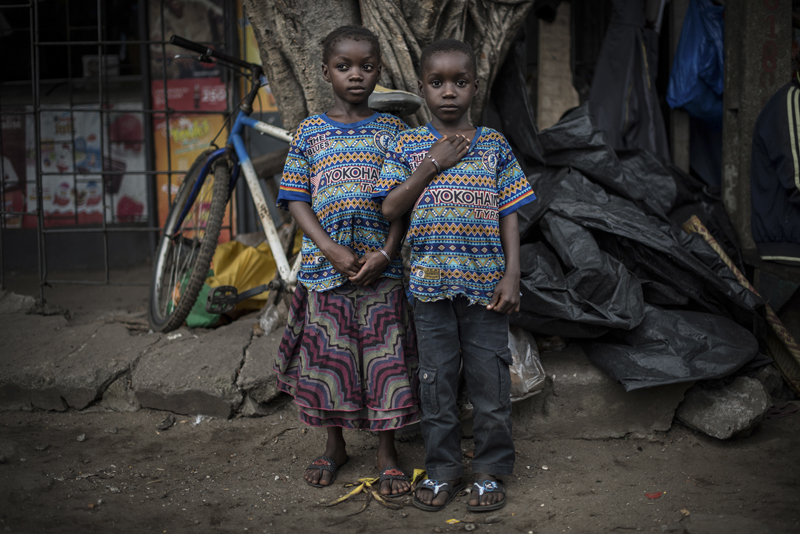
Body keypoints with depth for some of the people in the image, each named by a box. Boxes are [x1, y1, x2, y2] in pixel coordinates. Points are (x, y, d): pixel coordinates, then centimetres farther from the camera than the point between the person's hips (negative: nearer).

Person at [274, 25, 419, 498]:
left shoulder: (393, 131, 4)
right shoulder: (310, 132, 4)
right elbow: (297, 200, 1)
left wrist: (385, 253, -13)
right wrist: (332, 250, -12)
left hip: (381, 265, -1)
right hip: (325, 263, 1)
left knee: (384, 356, 3)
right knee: (328, 355, 9)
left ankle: (387, 451, 19)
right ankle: (335, 446, 28)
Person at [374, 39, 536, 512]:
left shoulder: (495, 146, 4)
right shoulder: (408, 145, 4)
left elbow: (509, 215, 3)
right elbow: (390, 209, -4)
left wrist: (512, 276, -5)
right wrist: (433, 164, -11)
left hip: (485, 286, 0)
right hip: (431, 284, 1)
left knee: (490, 383, 6)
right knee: (436, 383, 9)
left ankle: (491, 471, 22)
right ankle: (443, 470, 25)